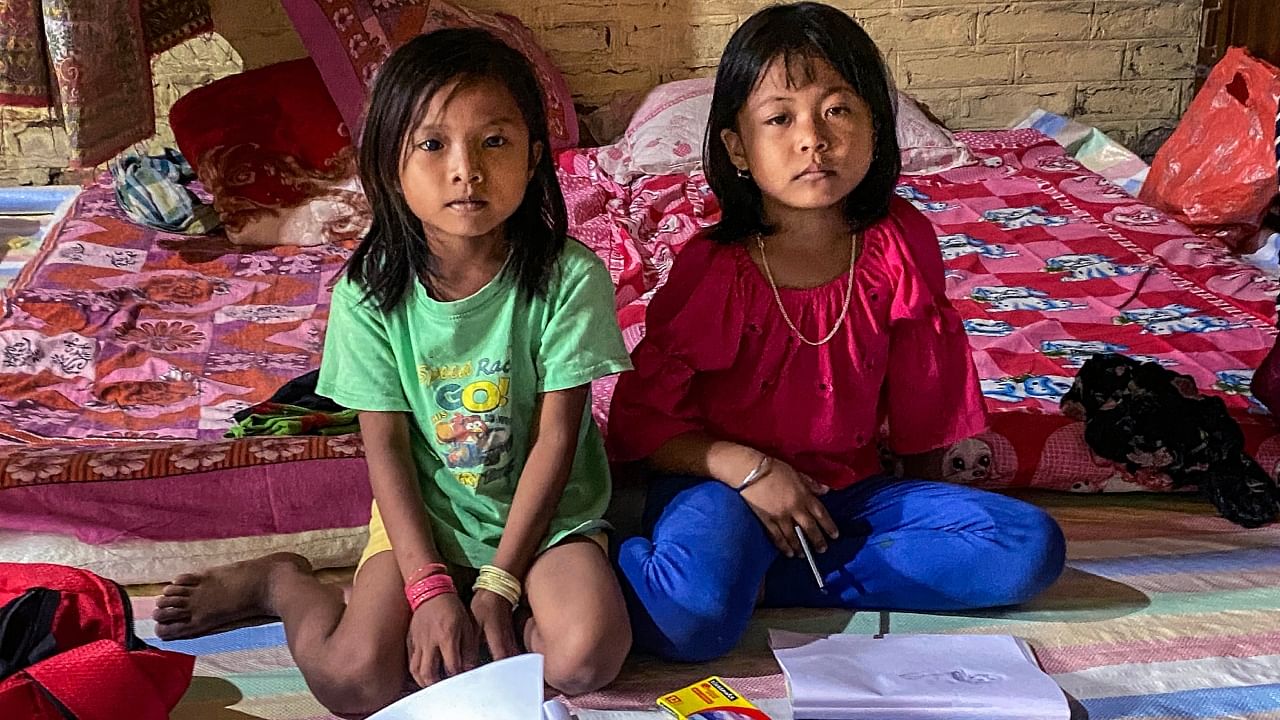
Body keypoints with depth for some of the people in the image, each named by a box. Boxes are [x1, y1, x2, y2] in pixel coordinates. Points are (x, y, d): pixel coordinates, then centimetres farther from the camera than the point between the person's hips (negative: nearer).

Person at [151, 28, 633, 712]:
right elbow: (385, 445, -8)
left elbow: (554, 438, -13)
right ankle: (278, 580, 12)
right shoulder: (370, 291, -11)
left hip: (544, 510, 0)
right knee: (354, 679, -19)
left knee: (586, 657, -27)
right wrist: (428, 585, -16)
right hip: (422, 512, 1)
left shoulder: (570, 277, -16)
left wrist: (499, 583, -15)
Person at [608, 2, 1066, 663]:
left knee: (1031, 546, -15)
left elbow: (922, 391, 8)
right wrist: (745, 466, -21)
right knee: (691, 620, -38)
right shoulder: (712, 268, -13)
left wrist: (927, 505, 14)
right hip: (724, 481, -6)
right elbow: (644, 417, -8)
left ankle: (766, 579, -15)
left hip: (848, 484, 6)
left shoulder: (902, 244, -5)